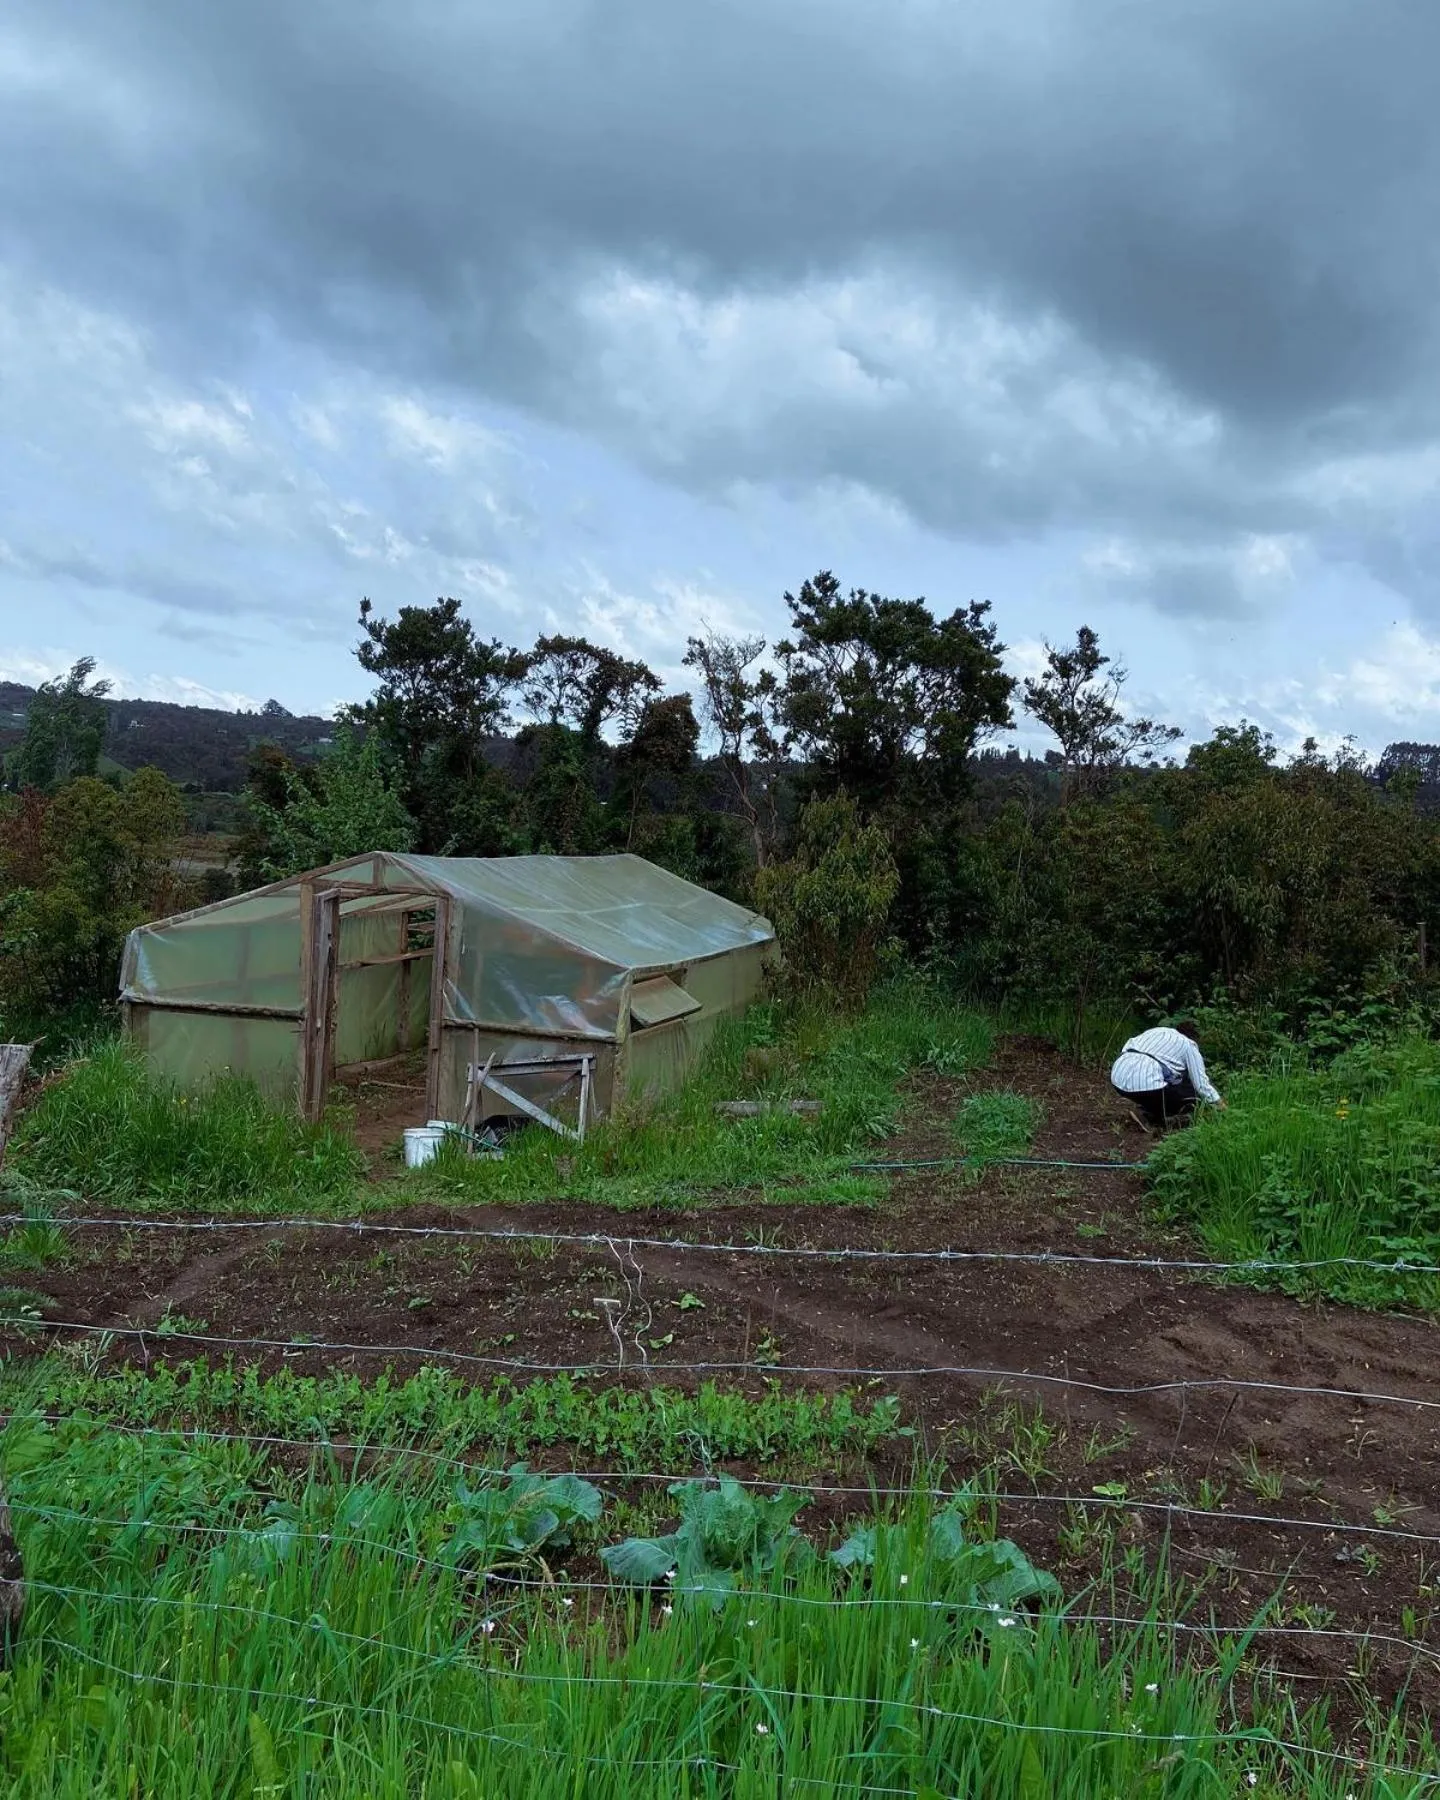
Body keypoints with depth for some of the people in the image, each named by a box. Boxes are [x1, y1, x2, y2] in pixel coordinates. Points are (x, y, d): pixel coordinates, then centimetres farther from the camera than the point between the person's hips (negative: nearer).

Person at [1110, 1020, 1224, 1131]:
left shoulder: (1157, 1031, 30)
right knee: (1194, 1095, 11)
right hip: (1145, 1084, -7)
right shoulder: (1189, 1045, 13)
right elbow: (1201, 1082, 10)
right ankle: (1148, 1114, 4)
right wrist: (1219, 1104, 23)